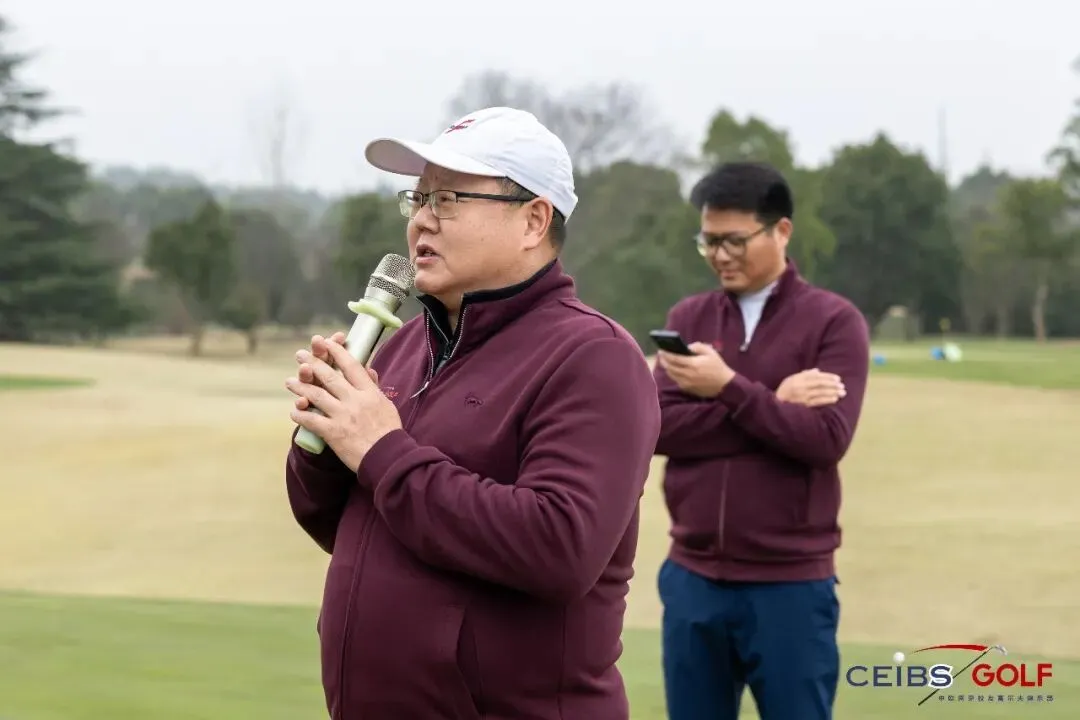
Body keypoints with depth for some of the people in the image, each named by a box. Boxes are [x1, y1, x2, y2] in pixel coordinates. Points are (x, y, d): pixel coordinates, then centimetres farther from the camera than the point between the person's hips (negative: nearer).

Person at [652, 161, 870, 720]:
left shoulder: (834, 321, -2)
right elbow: (660, 428, -4)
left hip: (790, 585, -4)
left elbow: (827, 438, -13)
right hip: (693, 580, 4)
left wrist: (730, 390, -20)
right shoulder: (688, 317, 9)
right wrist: (773, 405, -12)